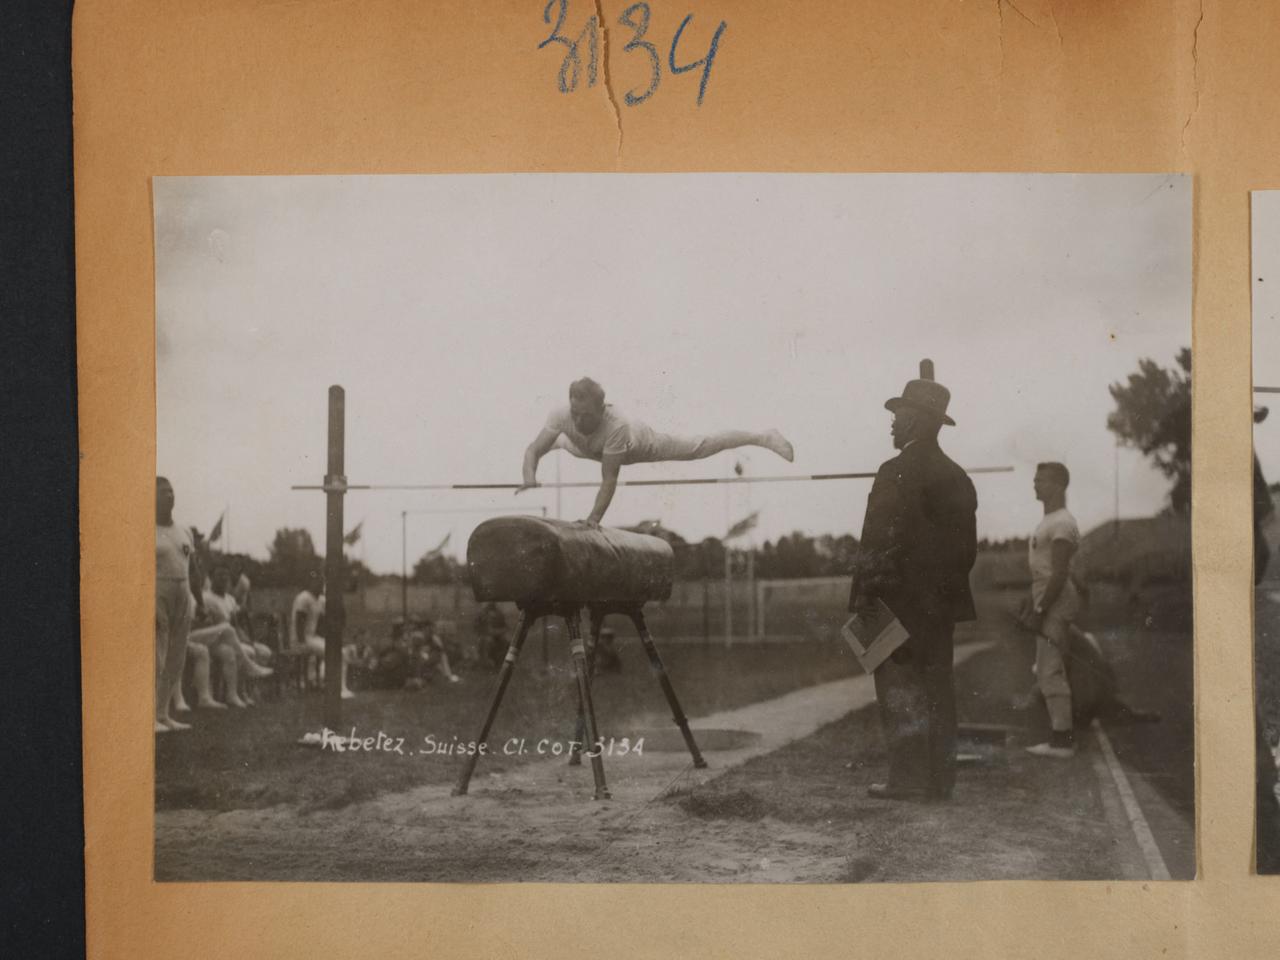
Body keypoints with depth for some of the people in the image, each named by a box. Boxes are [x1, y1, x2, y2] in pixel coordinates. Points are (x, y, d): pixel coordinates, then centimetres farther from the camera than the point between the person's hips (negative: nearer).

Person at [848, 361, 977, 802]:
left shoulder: (897, 472, -13)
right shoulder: (956, 476, 11)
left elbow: (880, 540, -17)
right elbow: (968, 545, 14)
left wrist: (863, 594, -14)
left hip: (900, 600, -8)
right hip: (941, 600, 8)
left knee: (899, 688, -3)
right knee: (936, 688, 10)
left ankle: (908, 777, -2)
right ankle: (939, 780, 13)